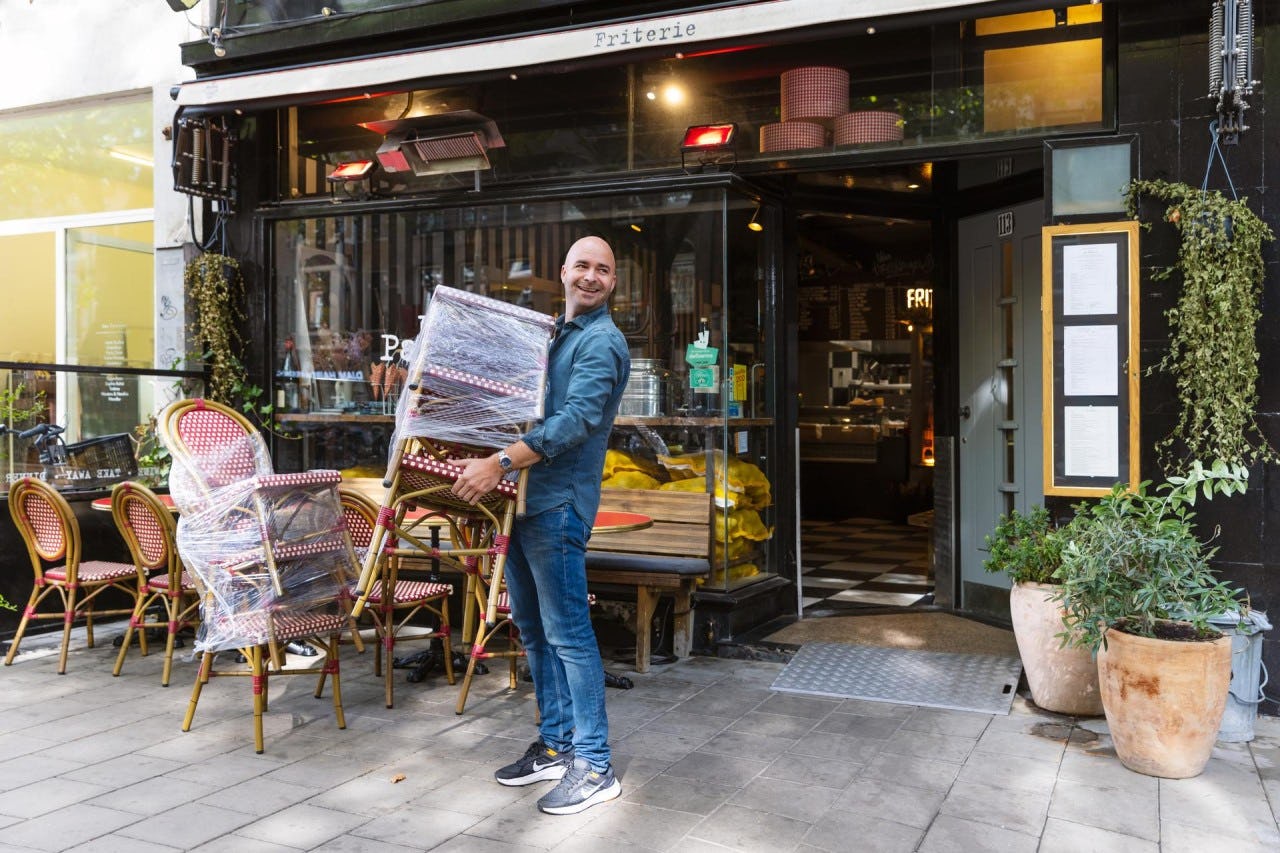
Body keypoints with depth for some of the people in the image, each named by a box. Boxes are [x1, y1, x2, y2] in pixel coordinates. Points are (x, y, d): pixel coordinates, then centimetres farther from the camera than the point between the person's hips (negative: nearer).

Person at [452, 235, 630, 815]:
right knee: (533, 629, 14)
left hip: (557, 502, -9)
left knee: (567, 632, -6)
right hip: (523, 497, 9)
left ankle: (594, 766, 2)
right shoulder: (554, 334, 20)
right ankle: (555, 745, 25)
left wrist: (499, 463, -29)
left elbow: (576, 419, -23)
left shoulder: (602, 343, -9)